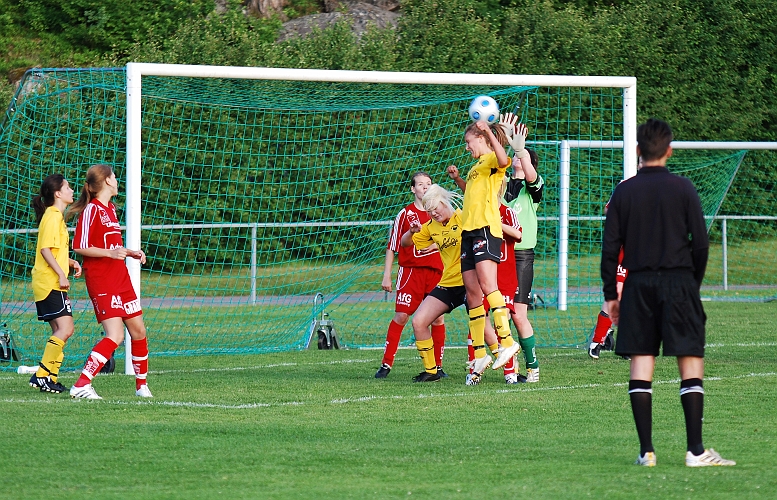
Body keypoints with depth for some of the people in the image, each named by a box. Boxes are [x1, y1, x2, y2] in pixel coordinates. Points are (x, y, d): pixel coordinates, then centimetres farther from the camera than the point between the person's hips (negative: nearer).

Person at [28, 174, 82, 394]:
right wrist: (61, 275, -21)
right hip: (50, 283, -10)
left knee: (61, 330, 10)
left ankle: (50, 377, 9)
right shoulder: (53, 217, -12)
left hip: (51, 283, 10)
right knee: (65, 328, -15)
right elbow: (45, 250, -20)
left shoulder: (56, 216, 19)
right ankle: (42, 375, -16)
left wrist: (71, 262, 14)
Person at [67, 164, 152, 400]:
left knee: (138, 330, 12)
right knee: (115, 336, -19)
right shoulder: (92, 210, -12)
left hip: (121, 280, 9)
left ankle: (141, 384, 27)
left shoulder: (110, 209, 16)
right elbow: (79, 247, -17)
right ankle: (81, 385, -21)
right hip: (101, 282, -9)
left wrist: (131, 253, 13)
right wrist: (110, 253, -26)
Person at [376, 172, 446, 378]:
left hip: (436, 271, 3)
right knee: (401, 316, -9)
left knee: (438, 318, 2)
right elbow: (392, 246, 4)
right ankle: (386, 364, -5)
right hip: (410, 270, -3)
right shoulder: (405, 214, 2)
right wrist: (387, 275, -1)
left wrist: (435, 245, -5)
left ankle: (438, 366, 12)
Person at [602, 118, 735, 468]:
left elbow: (610, 248, 4)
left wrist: (611, 294, 11)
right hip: (678, 280, -2)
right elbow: (700, 243, -2)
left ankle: (646, 450, 0)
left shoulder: (624, 192, 4)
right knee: (691, 363, -1)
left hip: (637, 285, 2)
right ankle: (695, 450, -7)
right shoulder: (683, 189, -1)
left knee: (641, 367, 3)